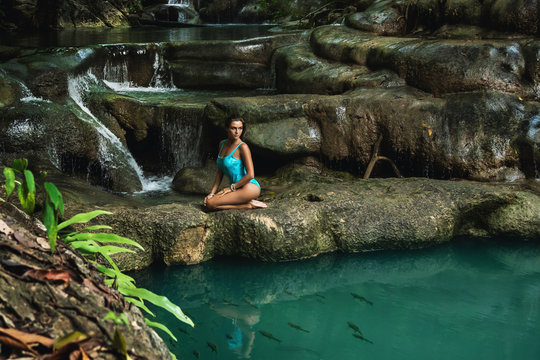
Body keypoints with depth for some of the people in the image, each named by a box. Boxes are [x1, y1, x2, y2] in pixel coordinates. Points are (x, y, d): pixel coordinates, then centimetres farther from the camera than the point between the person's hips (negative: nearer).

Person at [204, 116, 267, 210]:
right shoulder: (222, 144, 10)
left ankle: (249, 205, -8)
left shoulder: (243, 147, -12)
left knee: (210, 204, -18)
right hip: (238, 188, 8)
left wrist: (231, 188, -10)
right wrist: (212, 193, 6)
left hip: (250, 188, -8)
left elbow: (250, 175, -17)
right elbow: (220, 172, 15)